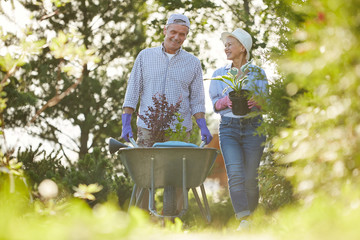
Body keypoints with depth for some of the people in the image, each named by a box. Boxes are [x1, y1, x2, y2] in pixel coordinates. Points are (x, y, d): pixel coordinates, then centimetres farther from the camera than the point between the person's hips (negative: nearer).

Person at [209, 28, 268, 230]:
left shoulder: (258, 73, 7)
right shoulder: (220, 74, 13)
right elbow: (215, 104, 11)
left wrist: (255, 103, -16)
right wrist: (227, 101, -11)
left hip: (253, 127, -1)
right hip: (229, 128, 1)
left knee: (250, 178, -2)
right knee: (235, 175, -17)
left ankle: (252, 215, 17)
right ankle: (243, 221, -22)